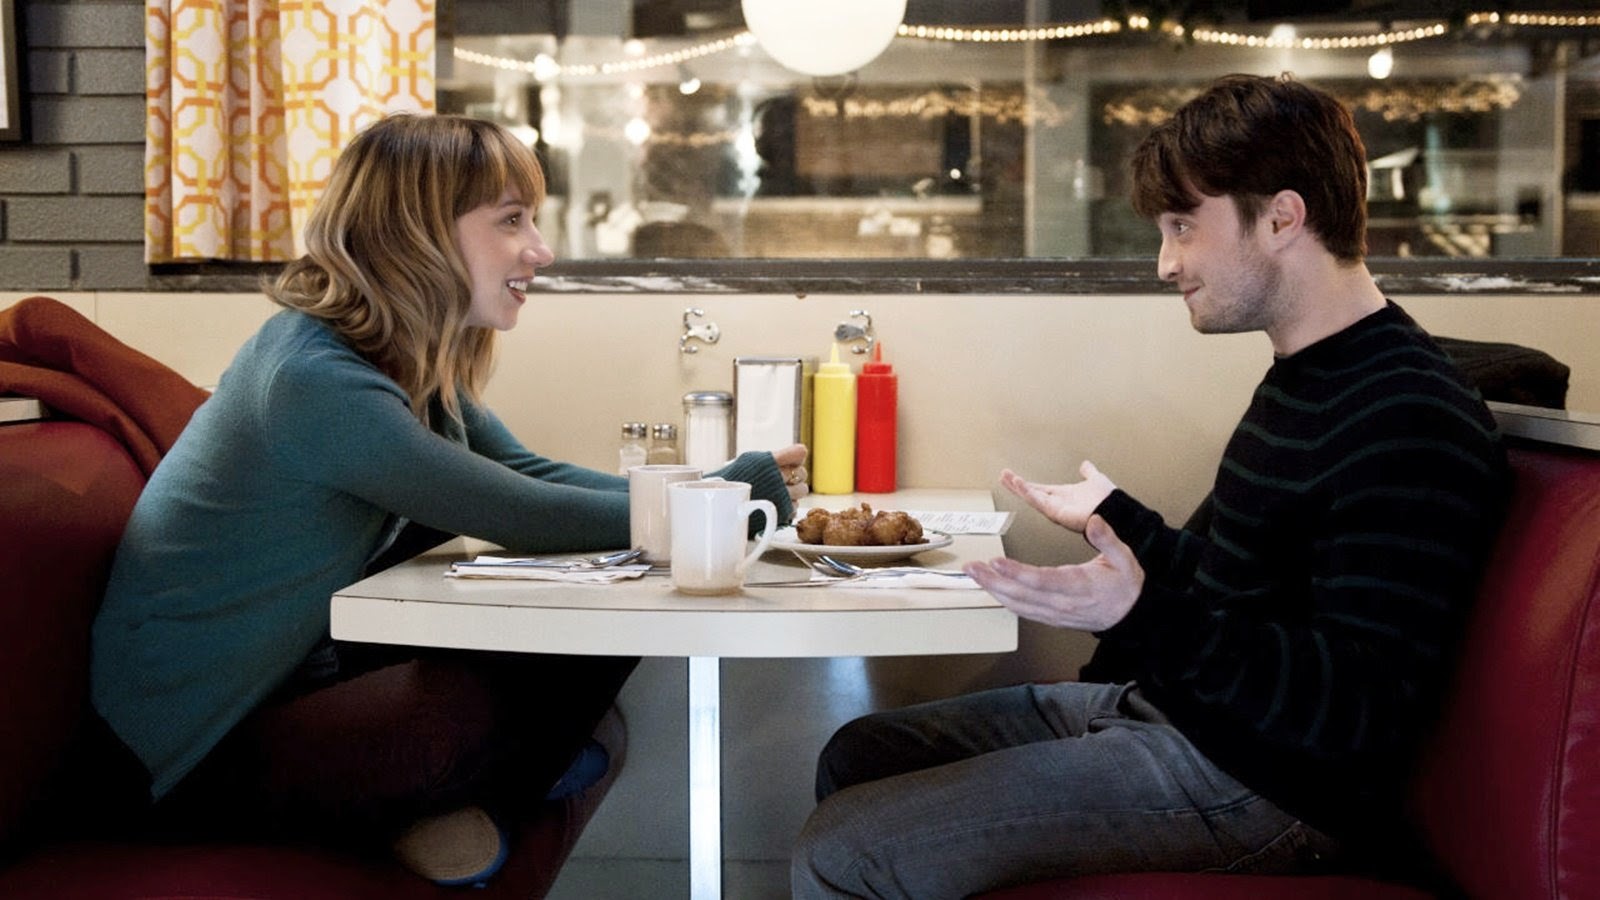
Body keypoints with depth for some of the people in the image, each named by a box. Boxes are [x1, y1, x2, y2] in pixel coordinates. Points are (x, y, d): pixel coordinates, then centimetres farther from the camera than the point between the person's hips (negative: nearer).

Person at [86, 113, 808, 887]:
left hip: (302, 672, 9)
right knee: (513, 695, -27)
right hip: (203, 756, -8)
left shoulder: (416, 365, 2)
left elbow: (528, 474, 2)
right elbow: (526, 518, -27)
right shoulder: (318, 381, -28)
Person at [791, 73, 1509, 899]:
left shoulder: (1412, 426, -21)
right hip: (1167, 703, 10)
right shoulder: (1302, 379, 11)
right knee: (857, 755, 12)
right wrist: (1115, 517, 34)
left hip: (1264, 786, -10)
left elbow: (1364, 710, -27)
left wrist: (1144, 618, -39)